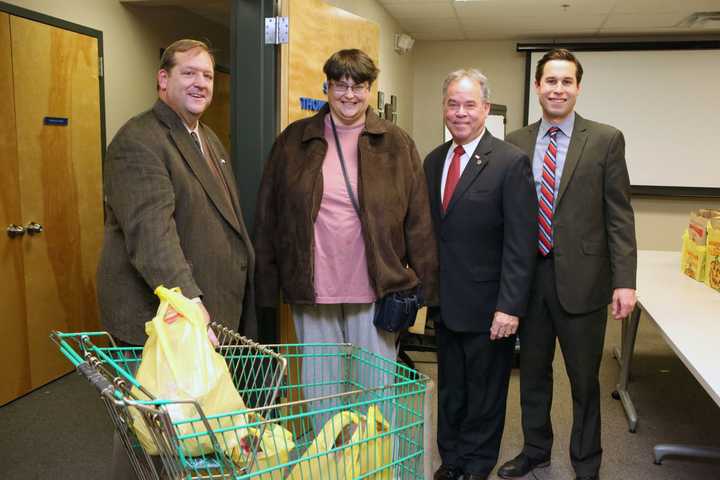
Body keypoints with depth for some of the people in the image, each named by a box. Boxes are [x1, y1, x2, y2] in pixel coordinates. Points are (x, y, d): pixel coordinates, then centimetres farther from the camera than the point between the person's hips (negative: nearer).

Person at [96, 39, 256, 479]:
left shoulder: (210, 139, 16)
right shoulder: (138, 141, -14)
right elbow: (149, 228, -28)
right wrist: (188, 299, -38)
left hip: (214, 309, 8)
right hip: (159, 313, -8)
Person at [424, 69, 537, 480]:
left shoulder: (511, 162, -11)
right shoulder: (433, 161, 7)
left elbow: (520, 243, -15)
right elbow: (429, 229, 9)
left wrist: (510, 306, -19)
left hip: (487, 306, -5)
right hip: (444, 302, 5)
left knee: (485, 392, 13)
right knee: (449, 389, 19)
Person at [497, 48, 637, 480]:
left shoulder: (606, 140, -3)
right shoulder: (516, 143, 4)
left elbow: (619, 215, -5)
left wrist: (624, 281, -11)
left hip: (581, 279, -2)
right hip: (528, 277, 3)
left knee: (584, 379, 11)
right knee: (532, 373, 17)